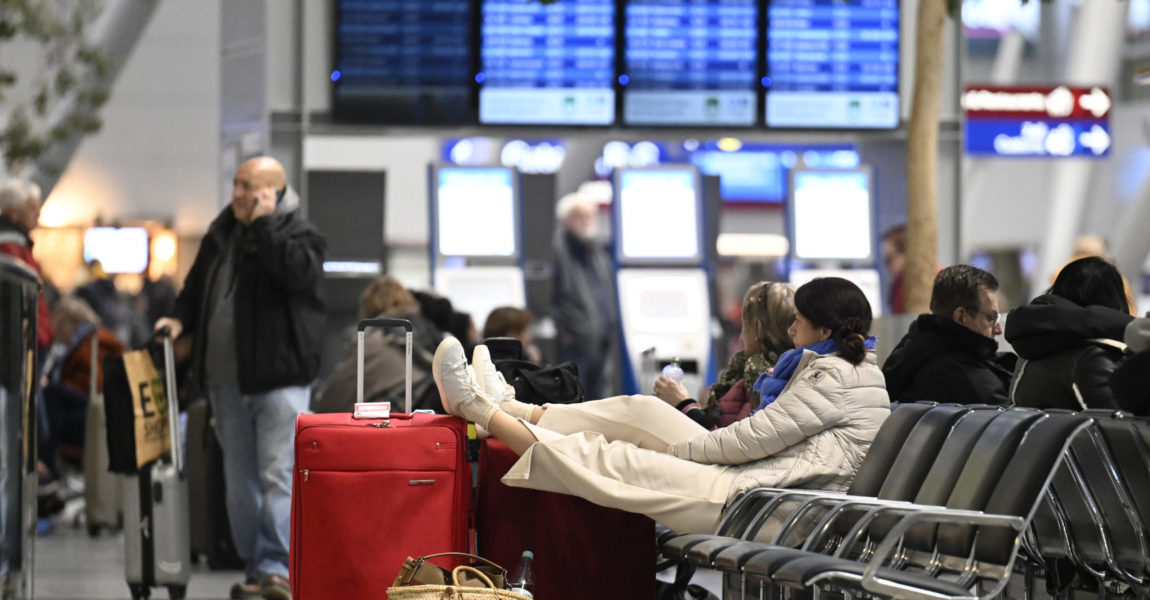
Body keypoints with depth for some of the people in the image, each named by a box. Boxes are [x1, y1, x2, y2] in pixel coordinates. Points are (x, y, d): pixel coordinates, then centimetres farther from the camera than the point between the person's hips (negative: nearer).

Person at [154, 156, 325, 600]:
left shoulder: (297, 234, -3)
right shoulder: (222, 234, 14)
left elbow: (299, 272, -25)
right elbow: (196, 288, 27)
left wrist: (264, 224, -19)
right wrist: (180, 318, 8)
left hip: (279, 376, -7)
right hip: (227, 378, 7)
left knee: (278, 475, -13)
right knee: (240, 480, 11)